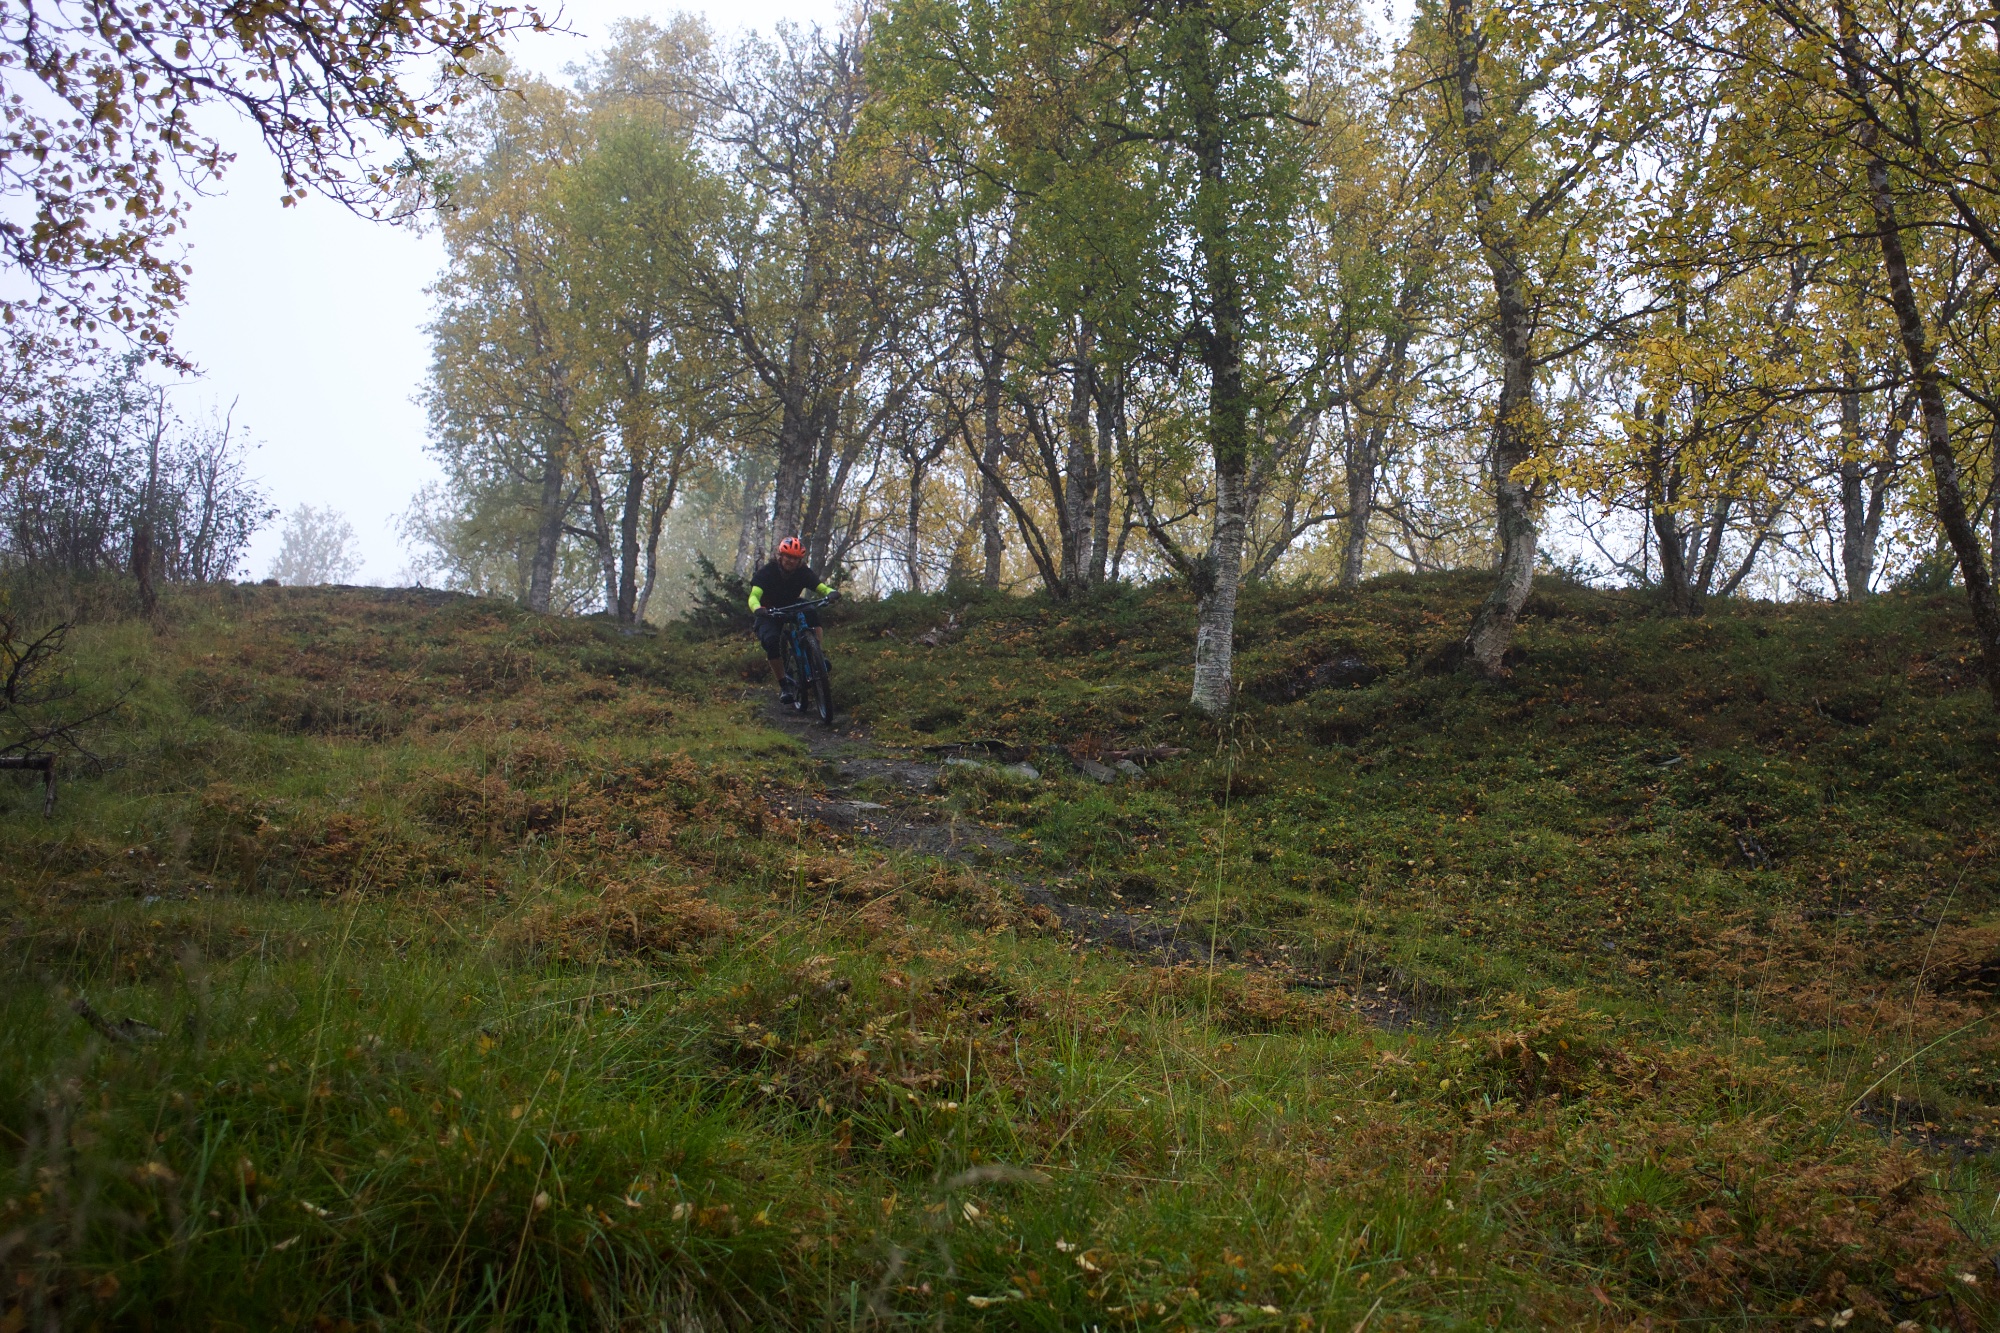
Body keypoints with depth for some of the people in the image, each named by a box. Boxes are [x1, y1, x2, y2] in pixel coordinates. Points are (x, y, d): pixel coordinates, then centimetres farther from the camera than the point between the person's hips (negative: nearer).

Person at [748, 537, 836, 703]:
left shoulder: (803, 572, -15)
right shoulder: (767, 572, -23)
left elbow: (822, 588, -23)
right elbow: (754, 596, -36)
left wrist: (831, 593, -48)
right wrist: (757, 609, -59)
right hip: (769, 613, -2)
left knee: (811, 612, -32)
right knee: (771, 640, -31)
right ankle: (784, 686, -20)